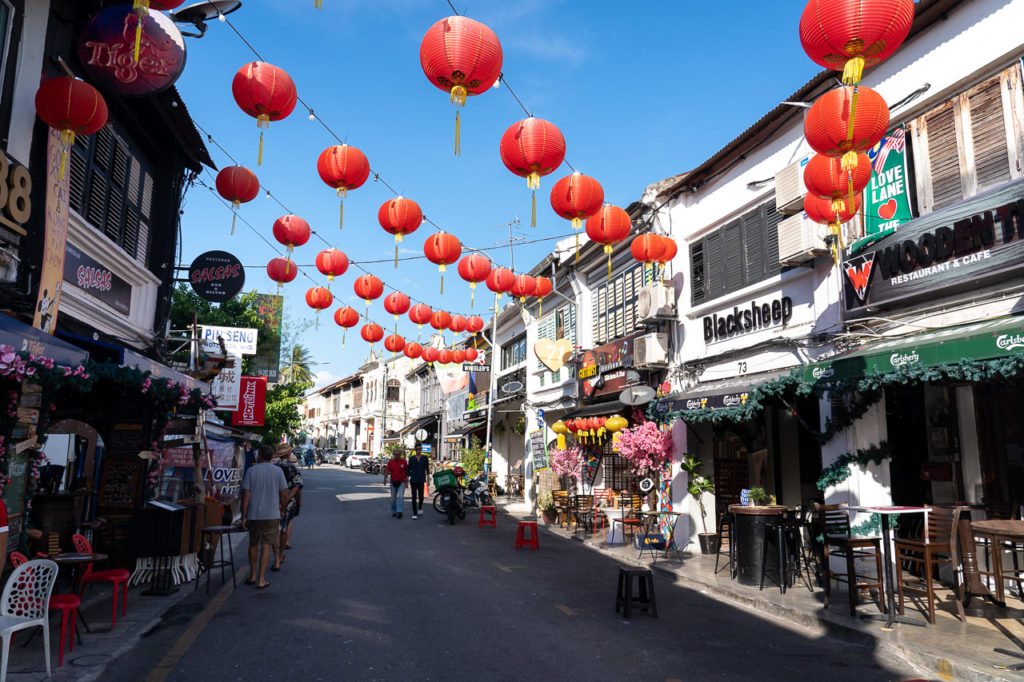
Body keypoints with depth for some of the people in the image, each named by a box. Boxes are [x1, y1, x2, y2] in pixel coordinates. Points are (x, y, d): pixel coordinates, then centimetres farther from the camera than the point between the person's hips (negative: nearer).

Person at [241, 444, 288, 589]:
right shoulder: (278, 471, -4)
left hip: (254, 515, 1)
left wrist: (244, 516, -1)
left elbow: (246, 495, -6)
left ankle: (253, 576, 27)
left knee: (253, 545, 17)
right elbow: (284, 495, -4)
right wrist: (282, 509, 14)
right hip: (272, 515, -1)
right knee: (266, 546, 2)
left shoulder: (251, 471, -4)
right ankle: (261, 580, 2)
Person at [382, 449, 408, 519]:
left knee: (400, 497, -16)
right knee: (393, 498, 10)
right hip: (393, 482, 2)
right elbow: (387, 471, -8)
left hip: (401, 482, -2)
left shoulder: (404, 462, 0)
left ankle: (399, 512, -19)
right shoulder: (390, 462, 2)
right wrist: (385, 478, -23)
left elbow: (406, 471, 10)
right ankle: (394, 512, 23)